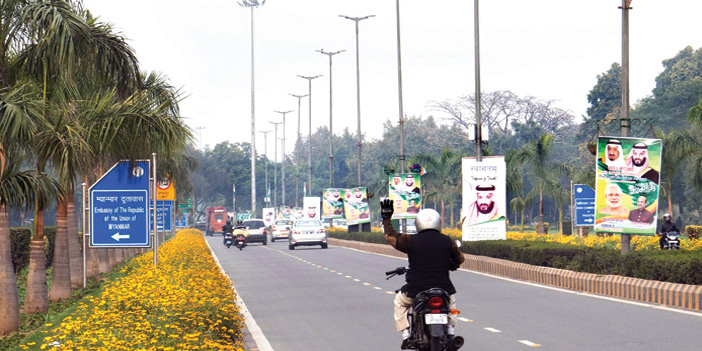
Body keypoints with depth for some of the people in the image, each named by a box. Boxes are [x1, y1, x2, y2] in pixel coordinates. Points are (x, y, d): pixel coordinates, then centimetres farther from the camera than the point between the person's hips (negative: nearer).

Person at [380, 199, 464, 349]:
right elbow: (459, 259, 16)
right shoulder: (447, 241, -1)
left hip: (416, 291, -1)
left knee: (400, 302, 30)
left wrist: (386, 218, 23)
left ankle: (406, 335, 18)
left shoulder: (411, 241, -6)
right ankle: (450, 333, 23)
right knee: (451, 300, 37)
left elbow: (390, 236, 9)